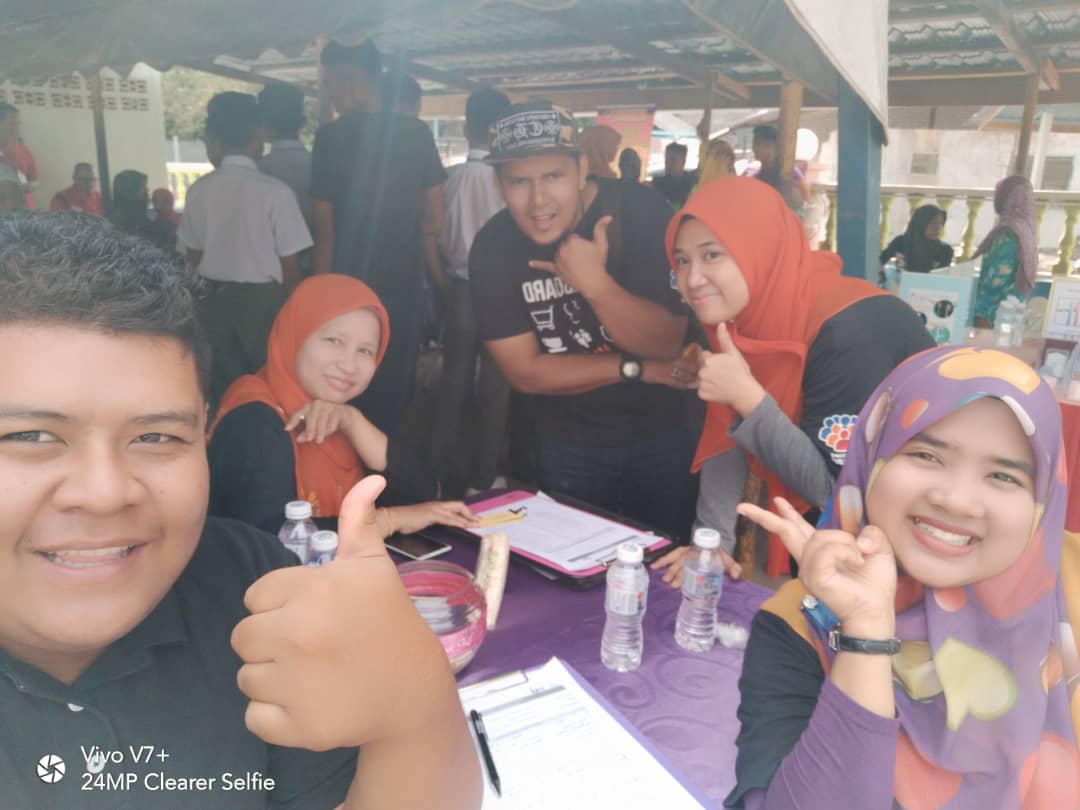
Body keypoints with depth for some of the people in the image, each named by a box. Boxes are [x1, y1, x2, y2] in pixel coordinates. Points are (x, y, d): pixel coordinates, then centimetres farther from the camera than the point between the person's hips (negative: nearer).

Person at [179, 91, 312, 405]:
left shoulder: (199, 190, -2)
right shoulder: (275, 191, -14)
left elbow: (194, 256, 7)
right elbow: (290, 266, -11)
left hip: (216, 298, 4)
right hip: (263, 298, -4)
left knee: (226, 385, 14)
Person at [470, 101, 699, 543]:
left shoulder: (640, 212, -19)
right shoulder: (493, 246, -14)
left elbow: (667, 344, -20)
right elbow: (524, 371, -14)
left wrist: (595, 283, -35)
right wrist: (638, 369, -17)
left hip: (662, 433, -1)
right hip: (566, 444, 1)